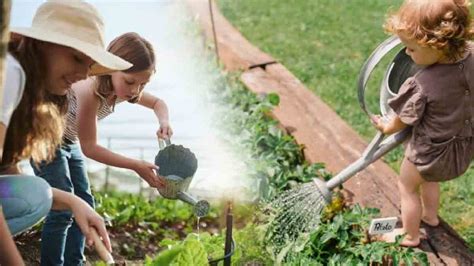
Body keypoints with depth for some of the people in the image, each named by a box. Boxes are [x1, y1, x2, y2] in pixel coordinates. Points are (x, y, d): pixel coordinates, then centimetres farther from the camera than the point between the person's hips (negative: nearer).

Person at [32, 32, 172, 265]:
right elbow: (89, 148, -28)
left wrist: (164, 122, -16)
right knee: (62, 208, -15)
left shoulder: (121, 88, -12)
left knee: (84, 204, 7)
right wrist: (136, 166, -30)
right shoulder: (90, 90, -35)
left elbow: (158, 102, 8)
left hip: (69, 143, 9)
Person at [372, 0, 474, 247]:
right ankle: (430, 215, 57)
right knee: (429, 179, 35)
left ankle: (410, 235, 38)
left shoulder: (421, 86, -36)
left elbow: (401, 121, -17)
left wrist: (384, 126, 4)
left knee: (407, 187, 21)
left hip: (429, 151, -7)